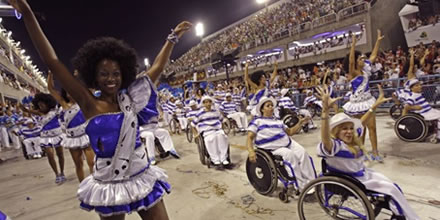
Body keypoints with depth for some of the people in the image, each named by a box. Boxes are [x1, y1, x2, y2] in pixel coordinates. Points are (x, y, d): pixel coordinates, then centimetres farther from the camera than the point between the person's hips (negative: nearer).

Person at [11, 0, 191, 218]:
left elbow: (157, 68, 5)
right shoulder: (90, 104, -8)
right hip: (109, 186, -2)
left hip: (142, 180, 2)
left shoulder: (130, 98, -2)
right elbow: (53, 63, -12)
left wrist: (173, 38, 11)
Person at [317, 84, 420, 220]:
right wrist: (325, 109, -66)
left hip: (364, 173, 8)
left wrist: (376, 104, 6)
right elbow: (325, 138, -52)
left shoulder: (352, 139, -2)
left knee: (394, 187, 7)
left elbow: (361, 123, 10)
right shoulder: (335, 145, -29)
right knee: (392, 190, -5)